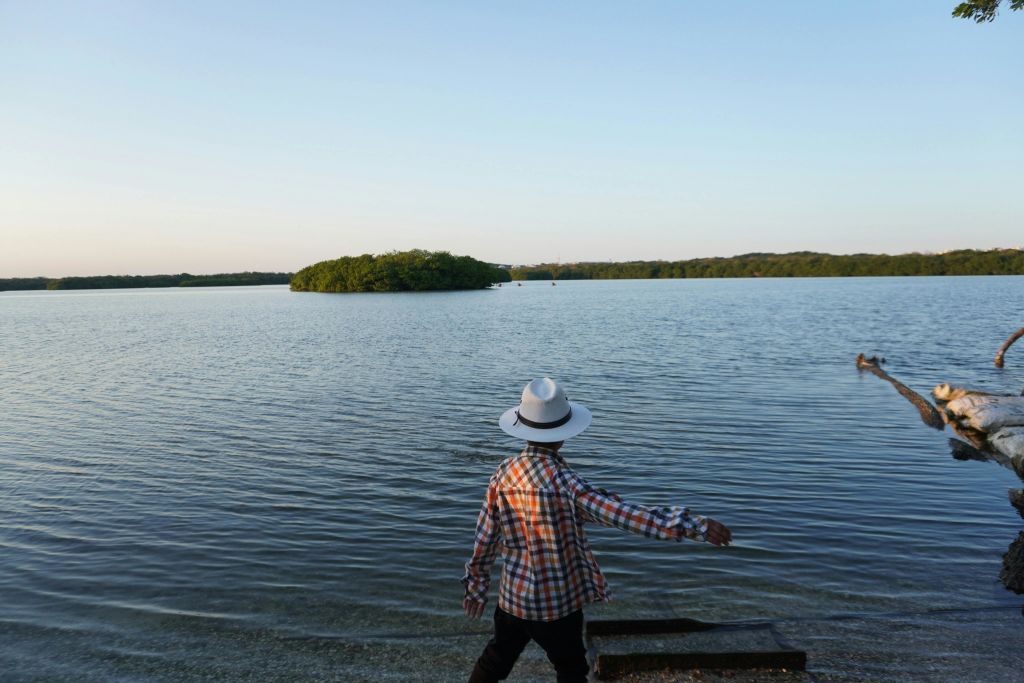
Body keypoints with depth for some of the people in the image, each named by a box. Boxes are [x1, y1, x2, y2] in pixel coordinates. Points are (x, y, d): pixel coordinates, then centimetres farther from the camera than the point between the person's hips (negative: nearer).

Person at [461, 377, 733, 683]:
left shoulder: (505, 472, -10)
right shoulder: (563, 480, -25)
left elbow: (484, 536, -1)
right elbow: (623, 513, -32)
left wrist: (476, 584, 14)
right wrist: (697, 525, -32)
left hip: (513, 594, 5)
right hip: (558, 600, -4)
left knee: (496, 657, 26)